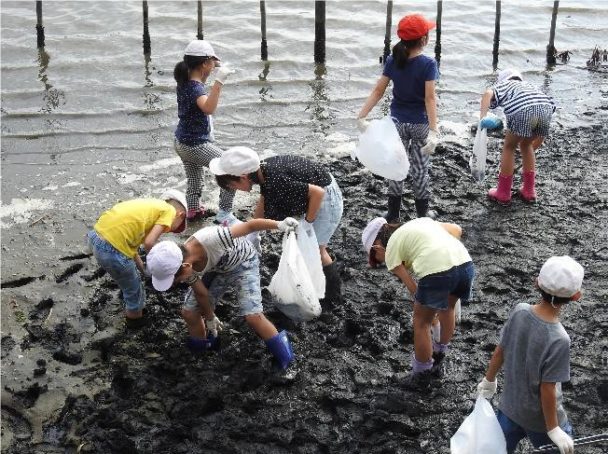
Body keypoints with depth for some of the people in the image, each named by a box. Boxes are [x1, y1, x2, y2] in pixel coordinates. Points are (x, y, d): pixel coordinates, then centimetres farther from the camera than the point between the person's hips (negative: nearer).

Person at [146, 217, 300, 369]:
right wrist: (210, 318, 8)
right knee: (189, 312, 2)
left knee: (252, 316, -18)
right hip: (217, 269, 5)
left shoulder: (211, 239, -46)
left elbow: (249, 225, -37)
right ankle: (201, 348, 33)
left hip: (243, 262, -5)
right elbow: (201, 293, -6)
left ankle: (284, 356, 3)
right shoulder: (186, 267, -25)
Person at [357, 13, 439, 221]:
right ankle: (422, 213, 24)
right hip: (420, 124, -3)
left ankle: (393, 214, 20)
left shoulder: (393, 61, -5)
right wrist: (433, 131, -27)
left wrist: (361, 117, -9)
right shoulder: (428, 64, -17)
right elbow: (430, 98, -23)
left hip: (397, 122, 3)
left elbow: (378, 91, -9)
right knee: (419, 169, 11)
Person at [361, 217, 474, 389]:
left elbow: (413, 288, 11)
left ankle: (421, 377, 31)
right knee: (447, 308, 32)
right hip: (466, 264, 7)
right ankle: (436, 363, 52)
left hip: (436, 271, -7)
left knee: (421, 322, 17)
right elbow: (457, 230, 26)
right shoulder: (421, 221, 30)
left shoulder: (390, 250, 14)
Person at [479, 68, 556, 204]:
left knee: (509, 147, 20)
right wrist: (534, 146, 53)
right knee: (526, 145, 29)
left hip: (522, 111, -4)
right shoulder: (528, 87, 43)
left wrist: (482, 117, -10)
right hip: (546, 108, 4)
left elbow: (488, 94, 3)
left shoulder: (502, 86, 32)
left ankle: (503, 193, 25)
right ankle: (528, 191, 33)